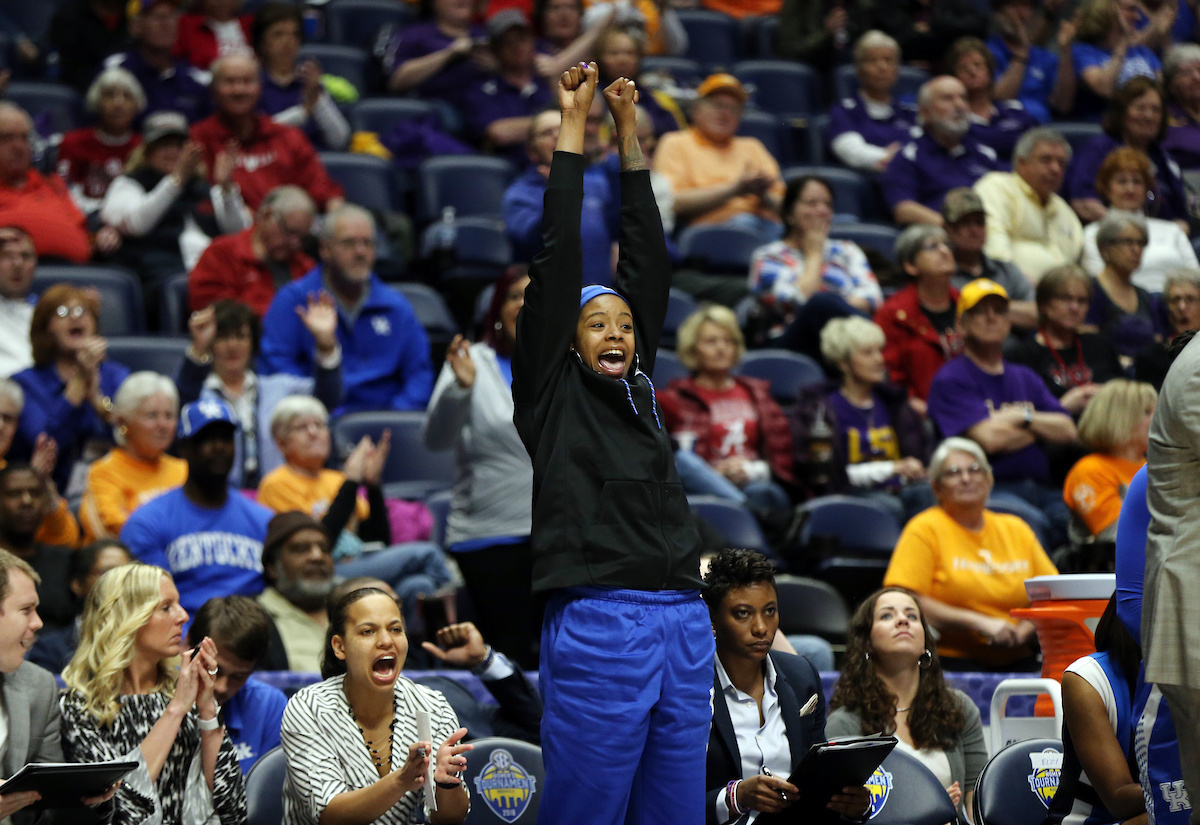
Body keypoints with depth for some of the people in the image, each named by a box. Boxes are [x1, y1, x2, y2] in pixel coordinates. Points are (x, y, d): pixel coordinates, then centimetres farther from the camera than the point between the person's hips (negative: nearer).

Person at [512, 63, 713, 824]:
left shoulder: (638, 387, 17)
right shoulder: (551, 391, 4)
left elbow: (650, 259, 17)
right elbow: (558, 259, 1)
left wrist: (630, 133, 16)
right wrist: (574, 126, 4)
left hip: (684, 626, 6)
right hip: (596, 627, -5)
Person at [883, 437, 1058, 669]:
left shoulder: (1016, 529, 19)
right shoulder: (926, 530, 3)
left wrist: (1026, 629, -5)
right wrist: (978, 622, -13)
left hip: (1017, 664, 4)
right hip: (950, 663, -4)